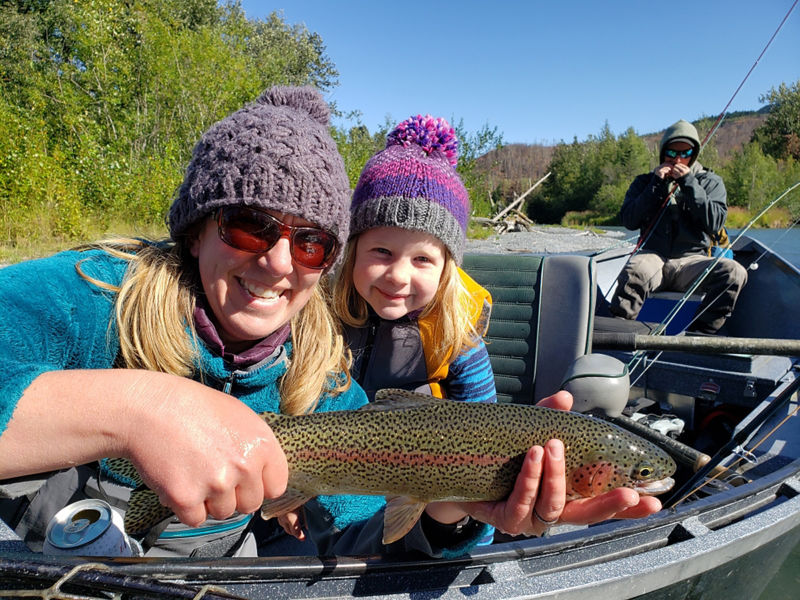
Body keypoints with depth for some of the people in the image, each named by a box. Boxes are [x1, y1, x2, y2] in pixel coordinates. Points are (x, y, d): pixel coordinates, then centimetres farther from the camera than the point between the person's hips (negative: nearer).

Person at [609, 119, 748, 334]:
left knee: (733, 272, -29)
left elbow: (715, 224, -3)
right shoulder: (645, 181, 16)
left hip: (692, 260, 2)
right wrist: (656, 185, -4)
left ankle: (697, 335, -24)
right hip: (653, 256, -1)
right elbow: (629, 221, 1)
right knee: (634, 271, -37)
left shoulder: (710, 181, 15)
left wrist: (689, 184, -8)